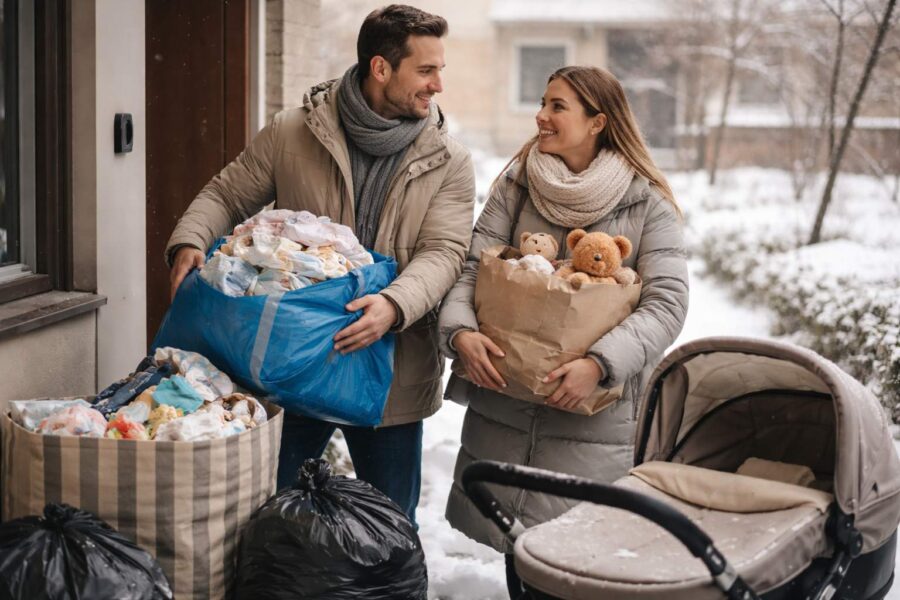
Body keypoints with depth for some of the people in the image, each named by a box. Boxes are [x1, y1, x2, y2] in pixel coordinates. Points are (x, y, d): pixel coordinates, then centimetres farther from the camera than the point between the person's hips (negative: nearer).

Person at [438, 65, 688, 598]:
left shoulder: (647, 203, -5)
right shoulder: (517, 184, 4)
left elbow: (667, 303, -12)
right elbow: (473, 266, 0)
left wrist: (600, 364, -25)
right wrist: (460, 331, -20)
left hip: (592, 412, -3)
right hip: (504, 399, 3)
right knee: (514, 540, 13)